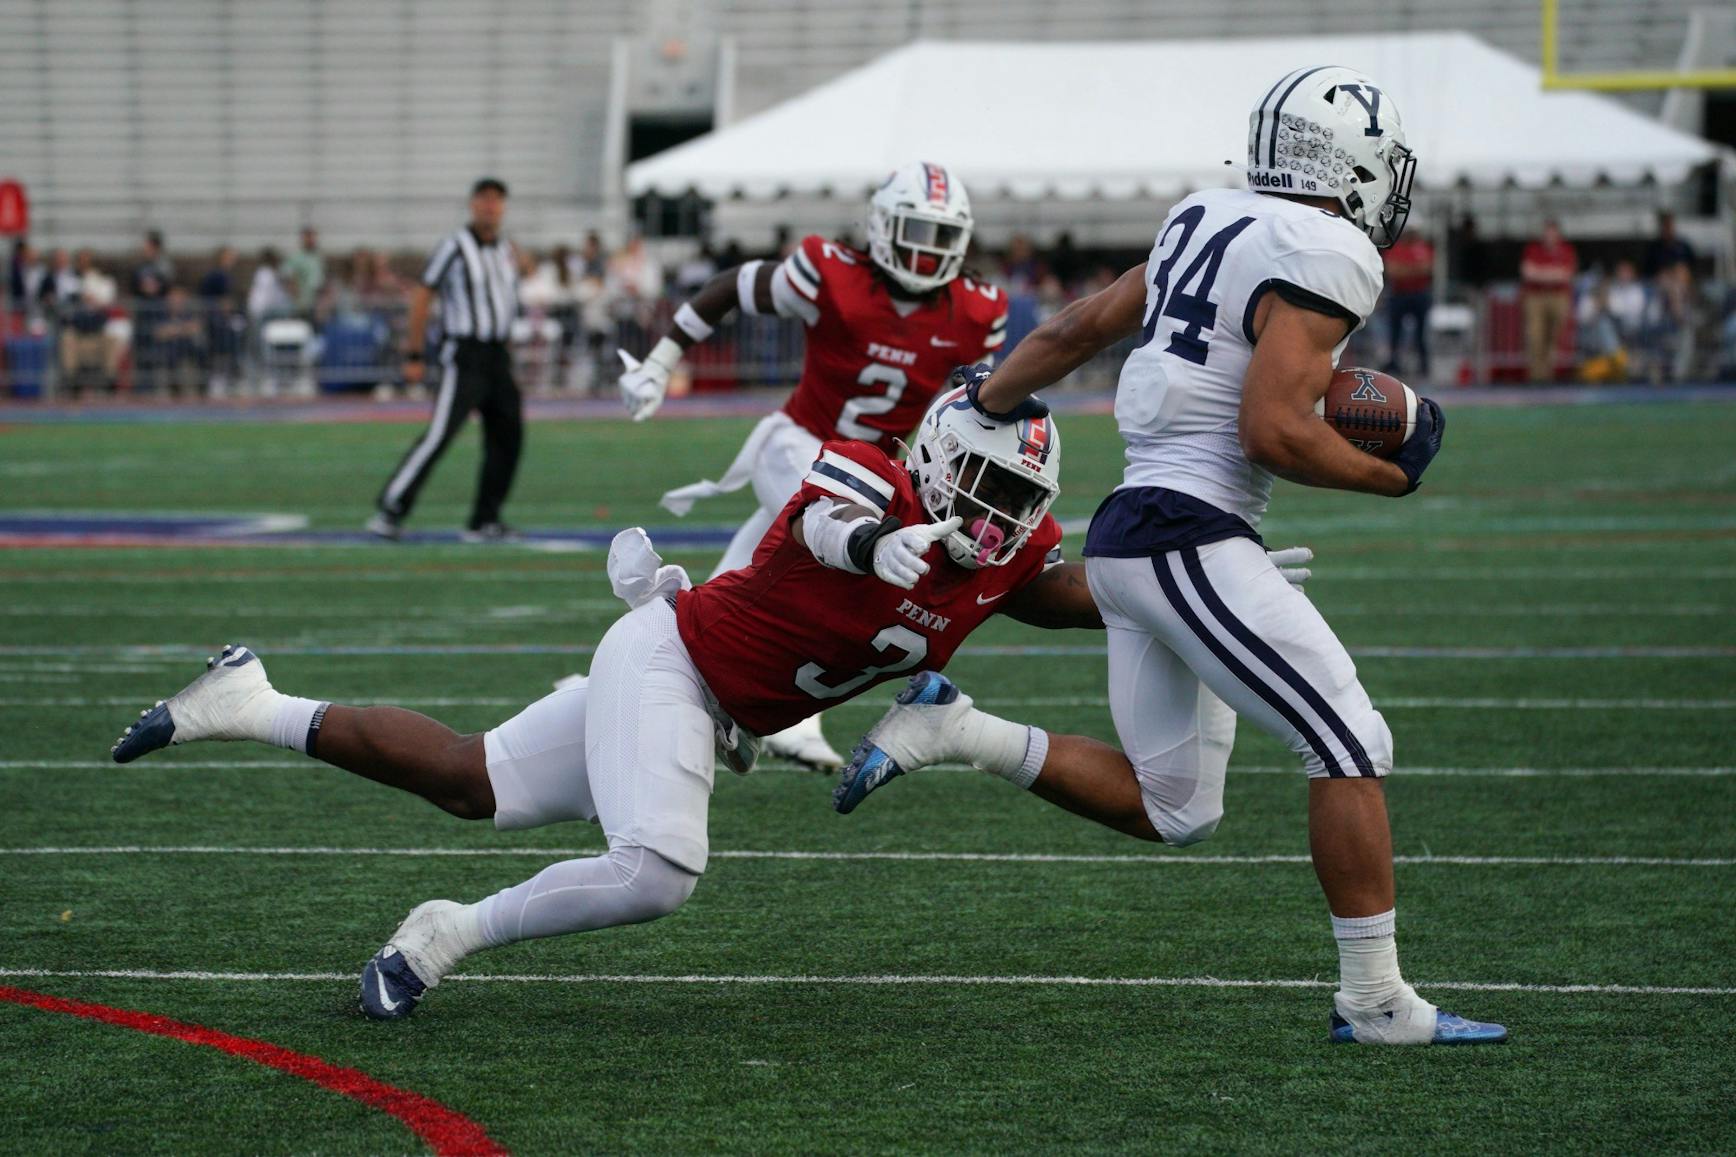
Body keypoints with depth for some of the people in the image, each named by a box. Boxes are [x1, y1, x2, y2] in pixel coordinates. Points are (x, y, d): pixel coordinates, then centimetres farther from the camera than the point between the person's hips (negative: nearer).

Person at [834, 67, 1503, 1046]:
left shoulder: (1208, 223, 14)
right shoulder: (1325, 260, -12)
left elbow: (1081, 326, 24)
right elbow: (1272, 433, -20)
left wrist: (987, 403, 38)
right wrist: (1392, 474, -4)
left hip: (1129, 535, 9)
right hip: (1192, 538, -9)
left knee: (1172, 810, 15)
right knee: (1352, 745, -5)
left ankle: (952, 729, 10)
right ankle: (1375, 1000, -5)